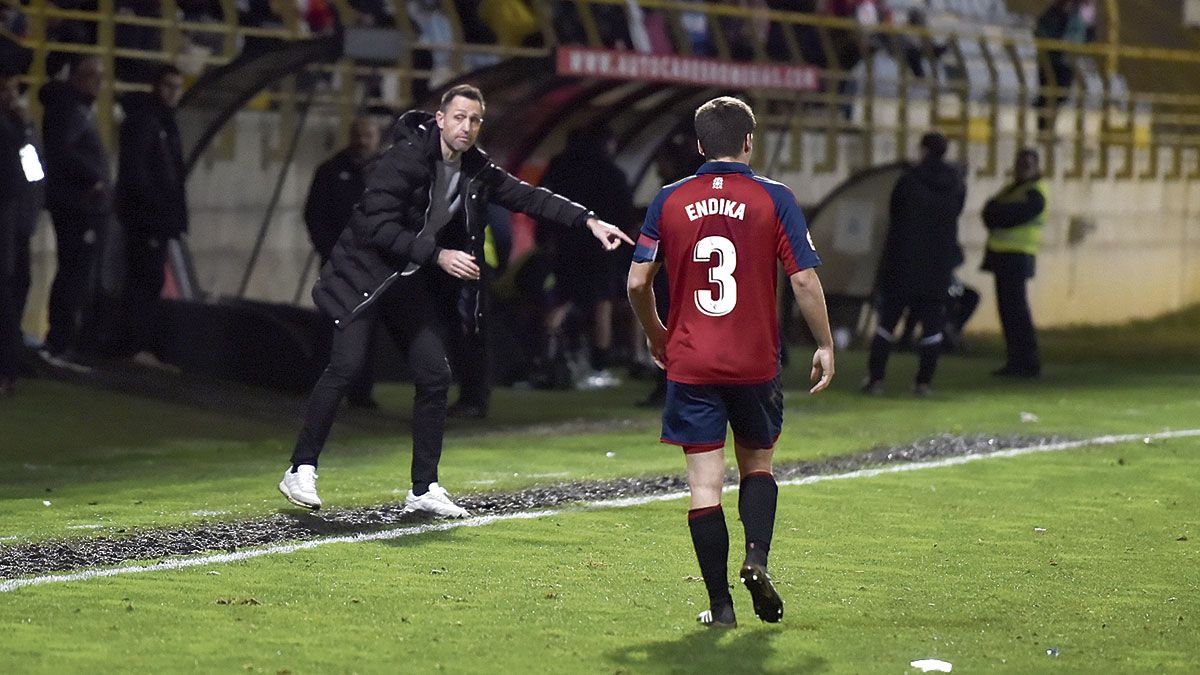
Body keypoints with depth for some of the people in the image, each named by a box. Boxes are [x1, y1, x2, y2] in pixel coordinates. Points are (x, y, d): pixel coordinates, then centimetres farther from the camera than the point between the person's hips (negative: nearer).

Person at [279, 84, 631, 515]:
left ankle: (424, 488, 8)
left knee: (435, 377, -1)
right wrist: (438, 255, -28)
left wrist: (588, 221, -3)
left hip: (416, 285, 7)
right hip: (364, 274, -7)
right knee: (345, 366, -18)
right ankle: (301, 471, -9)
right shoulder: (404, 159, -19)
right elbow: (377, 227, -24)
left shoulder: (476, 172, 2)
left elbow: (529, 197, 7)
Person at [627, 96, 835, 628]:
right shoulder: (774, 199, -4)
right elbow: (805, 280, -8)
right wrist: (825, 345, 4)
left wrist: (655, 334, 20)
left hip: (690, 364, 0)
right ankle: (757, 557, -3)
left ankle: (720, 604, 0)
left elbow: (638, 281, 3)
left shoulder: (669, 201, 1)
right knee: (757, 465, 20)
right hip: (756, 363, 0)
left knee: (705, 482, 2)